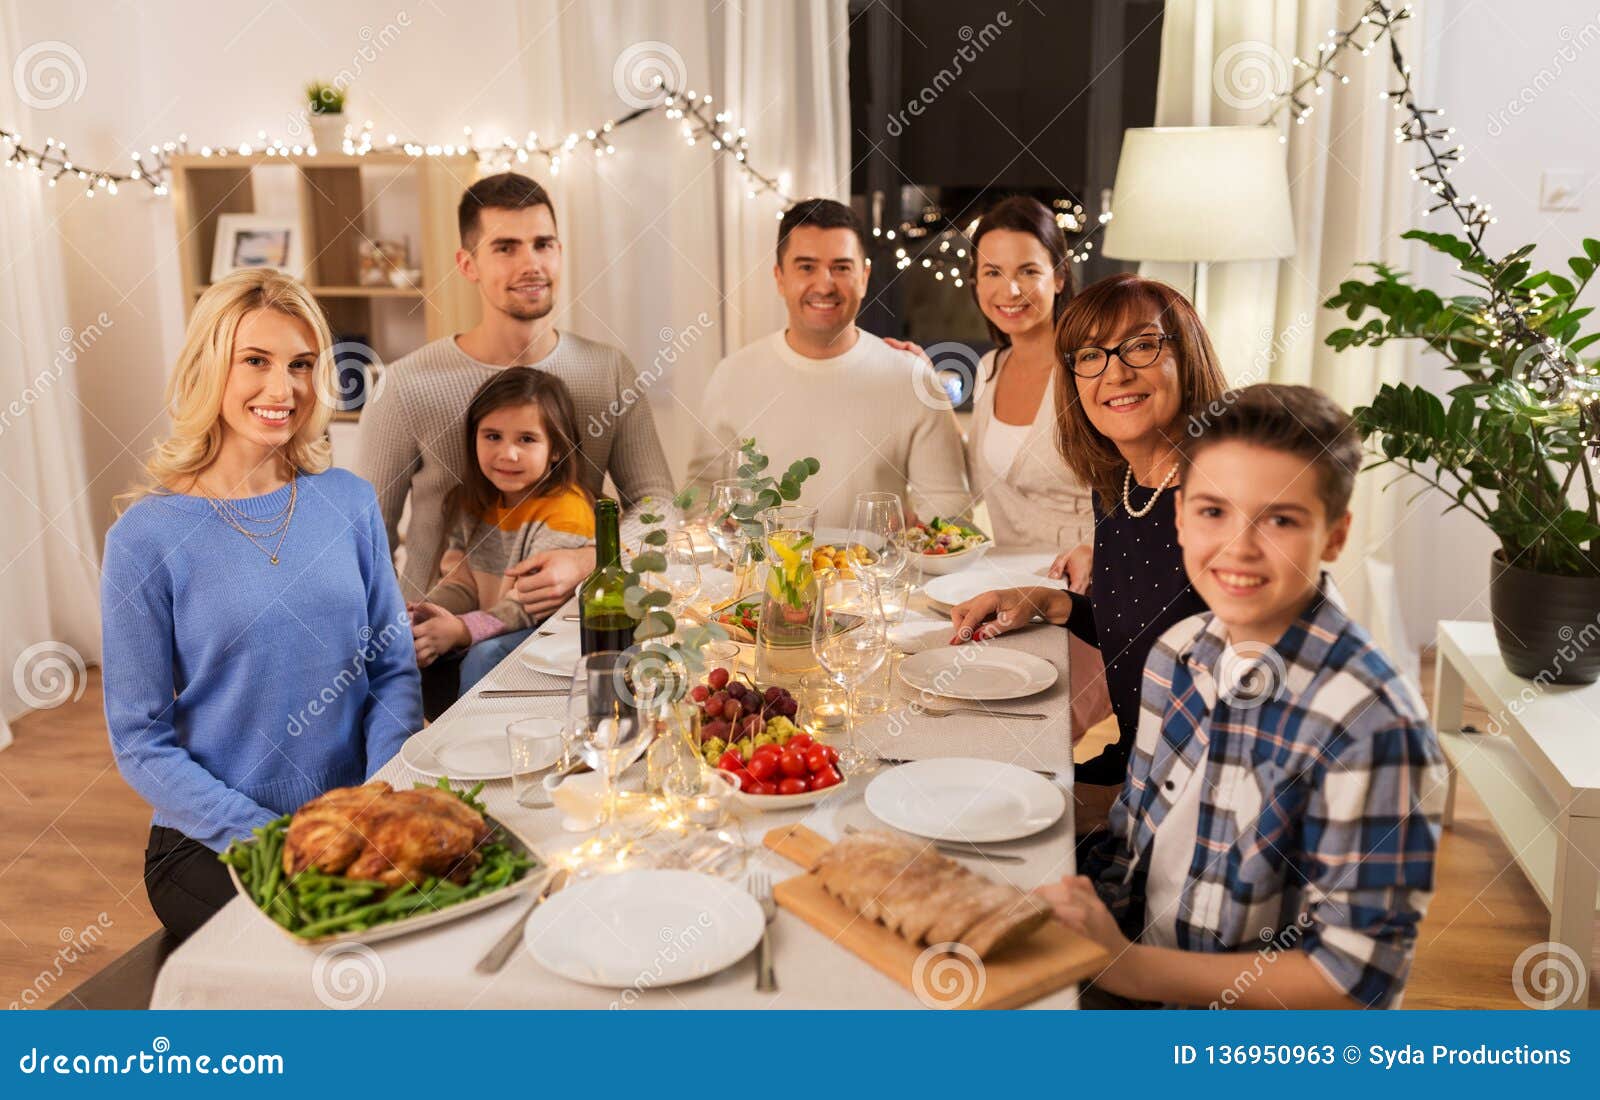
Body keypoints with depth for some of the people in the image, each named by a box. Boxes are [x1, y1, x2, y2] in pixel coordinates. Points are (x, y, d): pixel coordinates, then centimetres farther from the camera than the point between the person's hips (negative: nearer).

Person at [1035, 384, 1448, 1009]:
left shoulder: (1370, 727, -21)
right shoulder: (1177, 652, 0)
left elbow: (1357, 971, -18)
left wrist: (1125, 965, -21)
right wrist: (1080, 929, -6)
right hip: (1139, 987, 6)